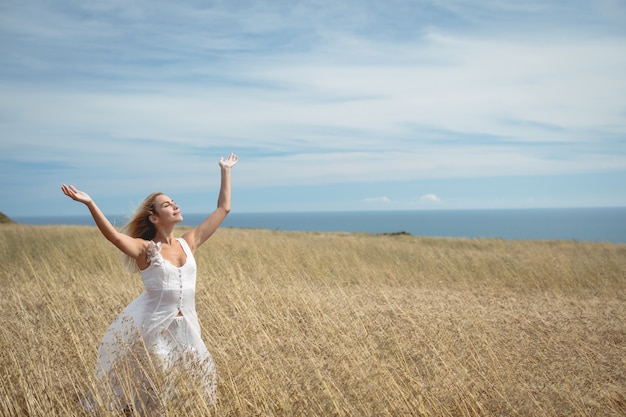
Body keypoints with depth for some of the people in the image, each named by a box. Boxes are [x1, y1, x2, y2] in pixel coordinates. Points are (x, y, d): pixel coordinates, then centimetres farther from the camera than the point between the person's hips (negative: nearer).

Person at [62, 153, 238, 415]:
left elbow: (223, 209, 10)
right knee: (143, 396, 6)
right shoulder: (145, 249, -9)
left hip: (185, 327, 5)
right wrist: (90, 204, -41)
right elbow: (114, 236, -29)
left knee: (194, 392, 11)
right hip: (151, 326, -5)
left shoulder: (189, 243, 5)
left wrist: (225, 171, 12)